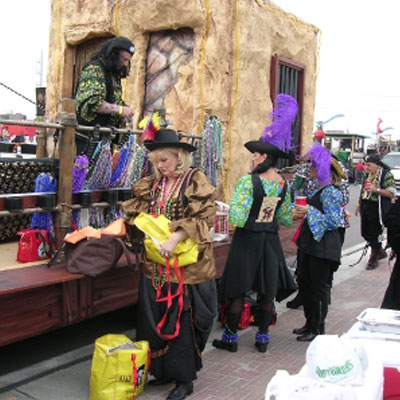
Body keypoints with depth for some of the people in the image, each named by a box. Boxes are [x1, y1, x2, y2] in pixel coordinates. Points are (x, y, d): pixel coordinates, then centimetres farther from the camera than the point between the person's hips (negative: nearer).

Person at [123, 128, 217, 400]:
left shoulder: (195, 181, -8)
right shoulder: (153, 184, 10)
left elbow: (204, 217, -17)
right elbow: (138, 214, 15)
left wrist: (175, 238, -26)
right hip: (156, 265, 6)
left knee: (182, 321, 2)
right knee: (156, 318, 11)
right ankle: (163, 370, 27)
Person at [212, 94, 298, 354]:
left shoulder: (248, 181, -18)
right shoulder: (284, 185, 0)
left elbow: (236, 218, -23)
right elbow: (286, 220, 9)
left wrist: (232, 212, -2)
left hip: (247, 239, -5)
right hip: (270, 240, 5)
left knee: (237, 291, 7)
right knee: (267, 292, 14)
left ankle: (231, 338, 16)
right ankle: (263, 338, 23)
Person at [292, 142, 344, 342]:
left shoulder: (330, 192, -16)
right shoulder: (318, 190, 14)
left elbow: (334, 221, -21)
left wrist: (310, 211, -22)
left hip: (322, 246, -10)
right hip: (310, 244, 10)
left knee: (319, 287, 0)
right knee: (305, 284, 15)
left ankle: (318, 329, 12)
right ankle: (310, 323, 28)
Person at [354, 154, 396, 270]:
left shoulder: (386, 175, -11)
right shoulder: (368, 174, 12)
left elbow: (392, 194, -16)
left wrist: (376, 189, -24)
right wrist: (359, 205, 19)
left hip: (377, 209, -8)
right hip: (365, 207, 8)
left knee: (375, 234, 1)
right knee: (365, 233, 13)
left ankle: (373, 259, 16)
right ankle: (380, 252, 34)